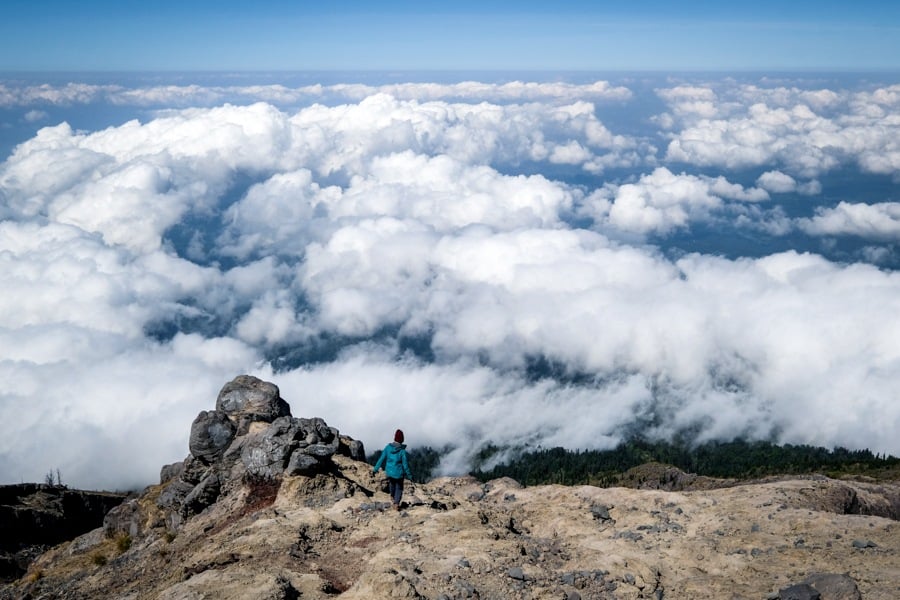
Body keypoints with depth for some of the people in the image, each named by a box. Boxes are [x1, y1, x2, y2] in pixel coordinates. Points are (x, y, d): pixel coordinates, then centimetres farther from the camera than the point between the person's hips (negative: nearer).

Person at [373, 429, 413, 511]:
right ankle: (396, 503, 4)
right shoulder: (402, 450, -19)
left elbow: (381, 459, -7)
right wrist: (409, 475, -3)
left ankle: (392, 497, 54)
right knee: (399, 488, 18)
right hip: (399, 473, -3)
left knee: (391, 482, 33)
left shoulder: (388, 447, -12)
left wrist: (375, 469, 3)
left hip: (389, 472, 3)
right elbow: (405, 464, -14)